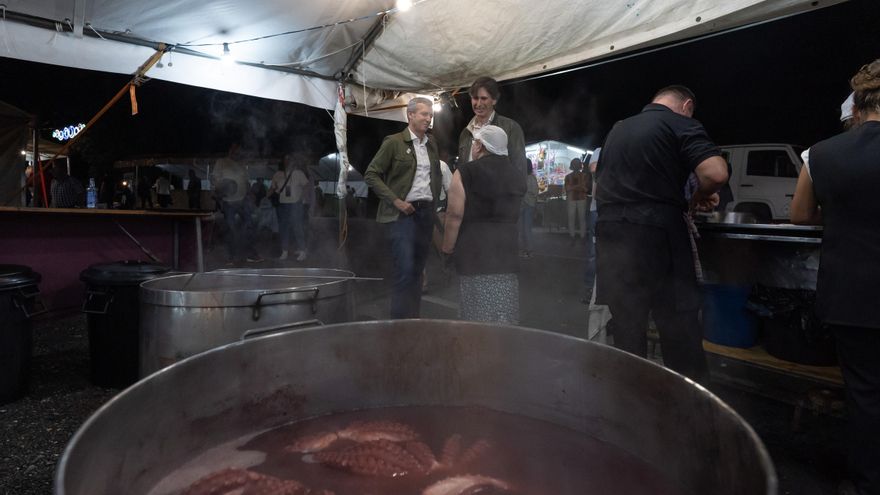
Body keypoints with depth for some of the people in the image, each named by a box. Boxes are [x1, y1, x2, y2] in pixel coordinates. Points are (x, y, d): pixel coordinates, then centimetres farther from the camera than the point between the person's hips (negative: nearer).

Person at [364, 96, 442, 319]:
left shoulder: (432, 144, 14)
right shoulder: (394, 142, -4)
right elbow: (371, 175, -6)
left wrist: (435, 201, 14)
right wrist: (395, 200, -12)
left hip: (426, 212, 6)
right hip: (403, 212, -6)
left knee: (417, 269, 9)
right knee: (404, 269, -10)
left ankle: (414, 317, 17)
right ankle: (400, 320, -2)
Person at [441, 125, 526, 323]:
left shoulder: (466, 173, -7)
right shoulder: (517, 177, 9)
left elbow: (455, 214, -10)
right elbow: (514, 214, 11)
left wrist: (447, 247, -1)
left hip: (475, 252, -4)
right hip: (507, 251, 5)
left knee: (479, 316, 2)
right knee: (504, 314, 11)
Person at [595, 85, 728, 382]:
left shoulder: (618, 129, 19)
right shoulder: (682, 125, -1)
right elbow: (716, 173, -15)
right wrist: (701, 195, 3)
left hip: (610, 233, 6)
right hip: (655, 235, -6)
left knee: (626, 328, 12)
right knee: (679, 328, 1)